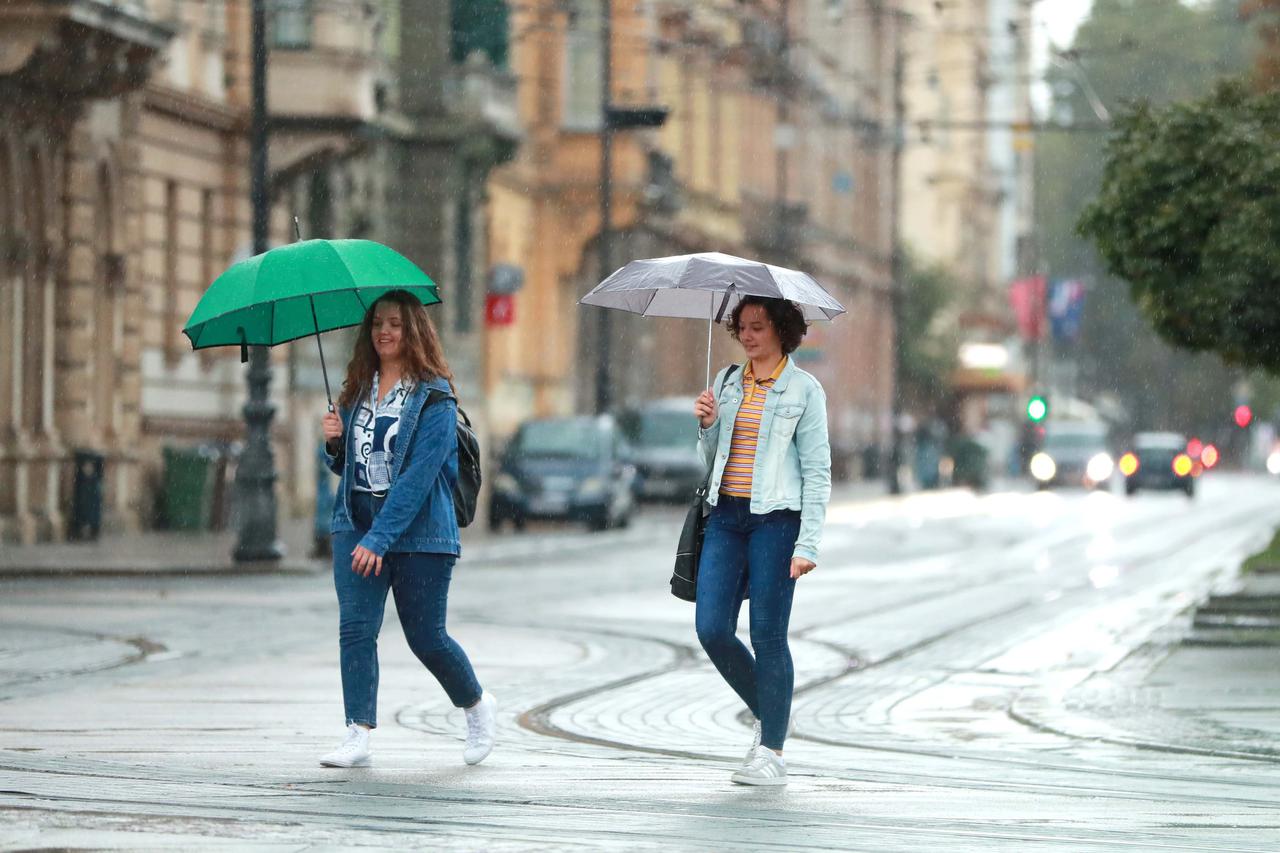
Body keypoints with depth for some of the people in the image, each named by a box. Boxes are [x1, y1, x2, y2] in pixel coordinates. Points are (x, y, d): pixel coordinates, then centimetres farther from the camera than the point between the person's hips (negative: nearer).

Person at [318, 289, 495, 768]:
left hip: (418, 532, -5)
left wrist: (380, 537, -25)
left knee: (426, 638, 3)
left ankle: (477, 707, 30)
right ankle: (359, 737, -10)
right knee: (355, 627, -9)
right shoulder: (358, 390, 10)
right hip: (355, 525, 5)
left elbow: (419, 473, -19)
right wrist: (335, 443, -5)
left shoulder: (433, 396, -10)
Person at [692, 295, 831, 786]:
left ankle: (772, 753, 3)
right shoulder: (727, 383, 14)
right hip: (726, 516, 5)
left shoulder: (804, 391, -1)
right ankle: (766, 713, 19)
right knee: (712, 629, -4)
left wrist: (807, 545, -11)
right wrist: (707, 425, -2)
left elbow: (817, 473, -3)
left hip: (775, 519, -5)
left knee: (767, 635, -4)